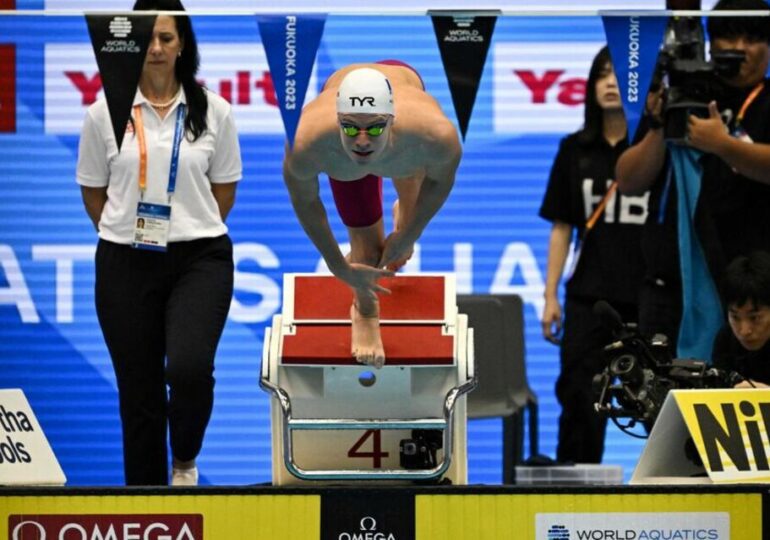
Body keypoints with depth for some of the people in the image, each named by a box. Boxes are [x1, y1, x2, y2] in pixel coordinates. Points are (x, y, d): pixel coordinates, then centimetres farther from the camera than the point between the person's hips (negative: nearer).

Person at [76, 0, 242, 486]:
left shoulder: (213, 112, 1)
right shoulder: (104, 113, 0)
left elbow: (223, 190, 10)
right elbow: (92, 191, 9)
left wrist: (192, 231, 11)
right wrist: (127, 234, 13)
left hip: (198, 261, -1)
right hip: (127, 265, 1)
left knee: (190, 368, -23)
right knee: (139, 390, 5)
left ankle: (185, 460, 6)